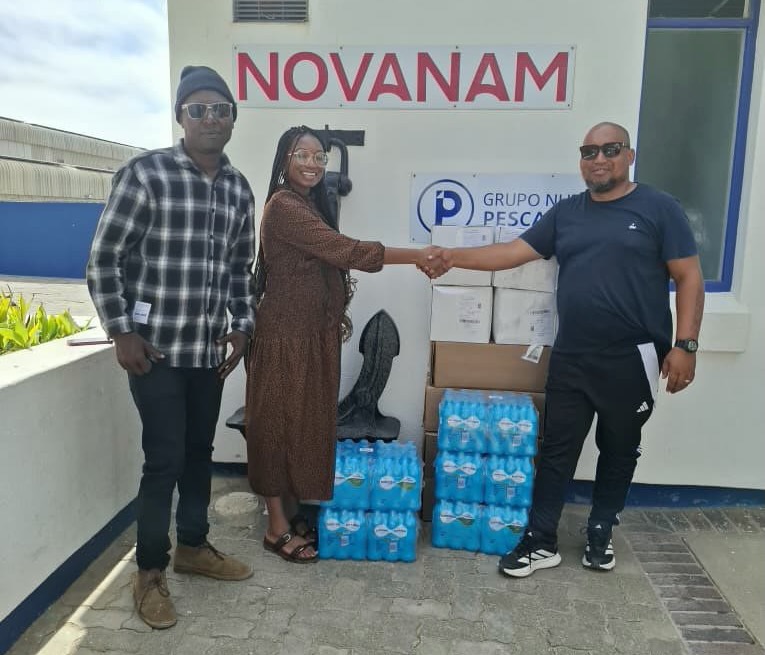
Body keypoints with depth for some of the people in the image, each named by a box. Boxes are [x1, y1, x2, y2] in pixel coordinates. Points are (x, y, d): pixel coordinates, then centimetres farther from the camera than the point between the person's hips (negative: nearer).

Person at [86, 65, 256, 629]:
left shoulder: (239, 188, 8)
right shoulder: (145, 174, -9)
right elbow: (104, 258, -8)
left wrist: (242, 326, 10)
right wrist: (121, 332, -10)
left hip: (209, 348, 5)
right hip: (155, 347, -5)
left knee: (200, 452, 15)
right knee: (165, 458, 0)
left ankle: (193, 546, 34)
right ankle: (150, 573, 19)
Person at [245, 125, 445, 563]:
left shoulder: (312, 205, 15)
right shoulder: (284, 206, -16)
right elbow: (347, 251, -22)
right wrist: (417, 255, -20)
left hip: (314, 333, 9)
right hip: (287, 334, -9)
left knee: (305, 420, 13)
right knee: (282, 422, 0)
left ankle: (291, 514, 26)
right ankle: (278, 529, 13)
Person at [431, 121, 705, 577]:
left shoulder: (659, 208, -2)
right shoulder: (566, 213, 9)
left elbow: (689, 278, -4)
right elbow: (513, 253, 4)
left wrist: (685, 344, -11)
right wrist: (454, 257, -6)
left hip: (632, 359, -2)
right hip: (571, 358, 3)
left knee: (619, 452, 13)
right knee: (557, 450, 7)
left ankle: (600, 535, 33)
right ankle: (542, 542, 18)